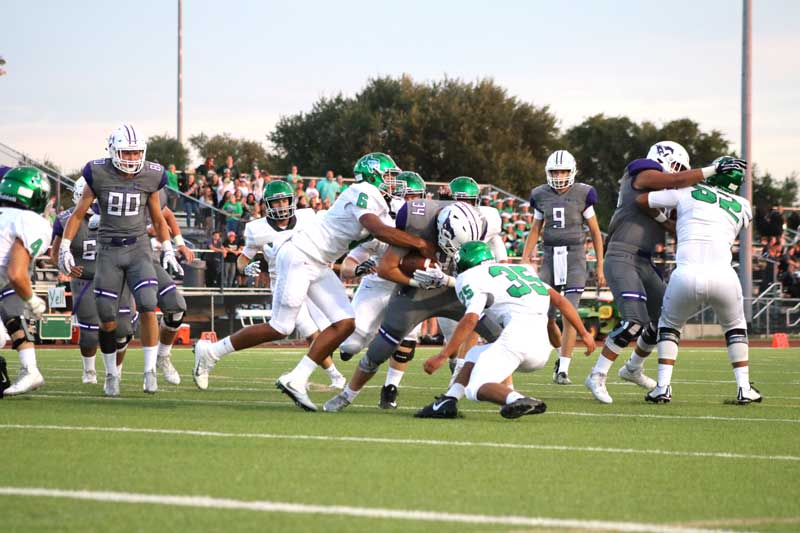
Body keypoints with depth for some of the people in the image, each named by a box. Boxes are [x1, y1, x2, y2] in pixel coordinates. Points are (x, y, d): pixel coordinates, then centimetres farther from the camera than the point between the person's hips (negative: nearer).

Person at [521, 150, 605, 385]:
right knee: (545, 318, 2)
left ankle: (563, 369, -9)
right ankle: (562, 354, 29)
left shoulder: (582, 195, -3)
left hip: (574, 257, -3)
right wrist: (523, 262, 8)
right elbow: (535, 231, 15)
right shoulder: (541, 196, 5)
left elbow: (595, 232, 4)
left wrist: (600, 266, 2)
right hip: (550, 257, 3)